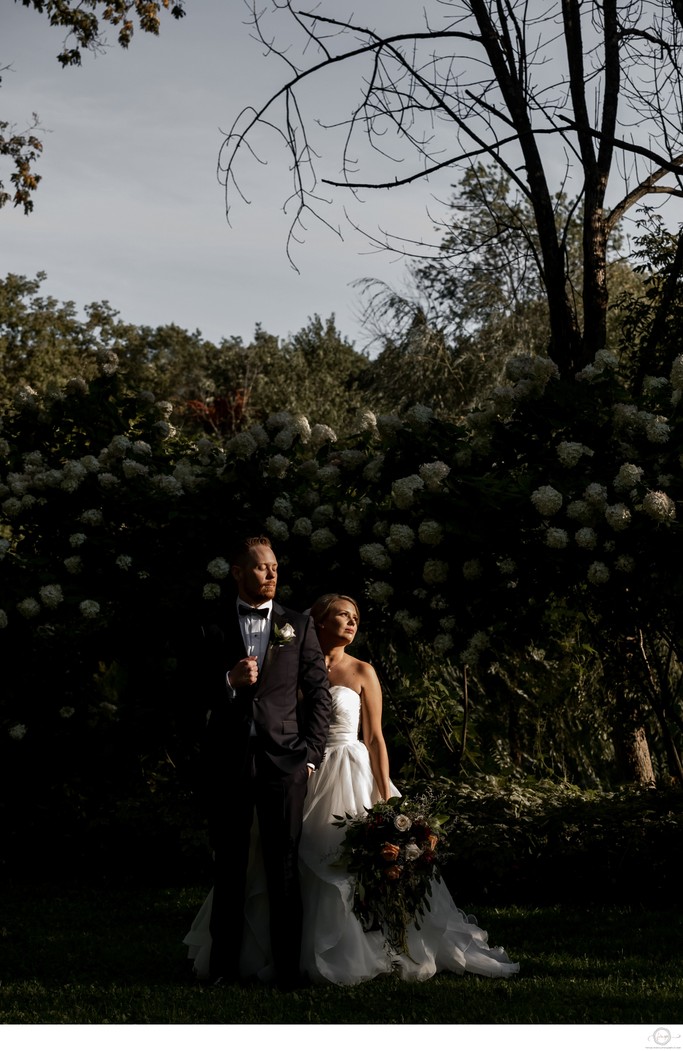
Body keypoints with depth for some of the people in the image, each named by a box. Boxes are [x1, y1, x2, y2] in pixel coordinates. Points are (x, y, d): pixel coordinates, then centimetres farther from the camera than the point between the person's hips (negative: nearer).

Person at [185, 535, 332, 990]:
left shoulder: (299, 625, 9)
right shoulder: (214, 632, 10)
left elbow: (320, 693, 7)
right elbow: (199, 696, 7)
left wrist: (311, 754, 0)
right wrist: (230, 680, -13)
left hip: (282, 760, -1)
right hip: (228, 761, 1)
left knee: (283, 866, 0)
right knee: (230, 866, 6)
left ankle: (287, 966, 4)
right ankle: (224, 964, 12)